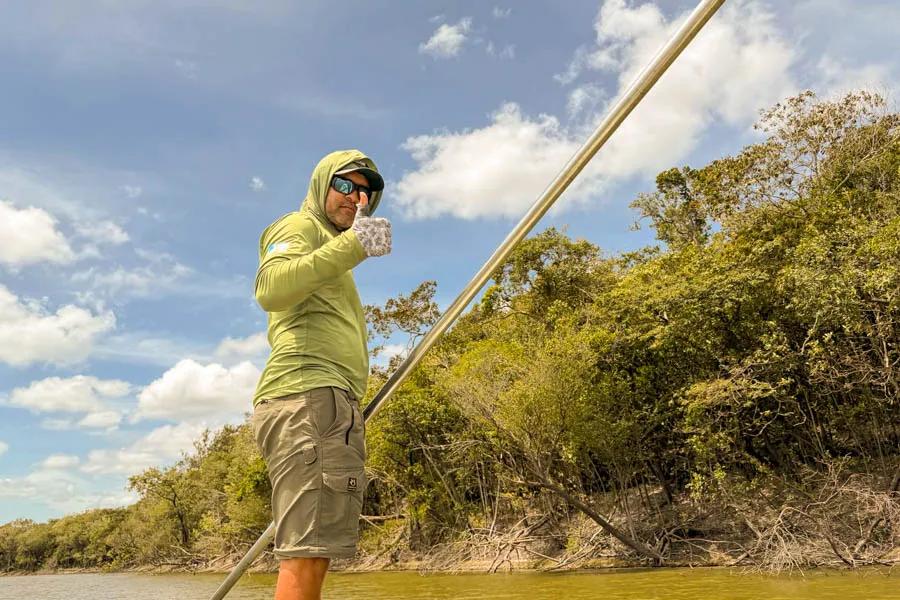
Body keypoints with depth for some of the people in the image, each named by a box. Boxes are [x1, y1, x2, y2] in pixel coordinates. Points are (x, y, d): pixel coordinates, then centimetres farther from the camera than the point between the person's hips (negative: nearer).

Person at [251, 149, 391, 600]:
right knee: (304, 558, -15)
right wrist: (353, 245, -24)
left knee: (311, 557, 5)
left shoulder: (333, 249, 35)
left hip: (330, 404, 10)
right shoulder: (299, 227, 6)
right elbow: (270, 289, -17)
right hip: (309, 398, -10)